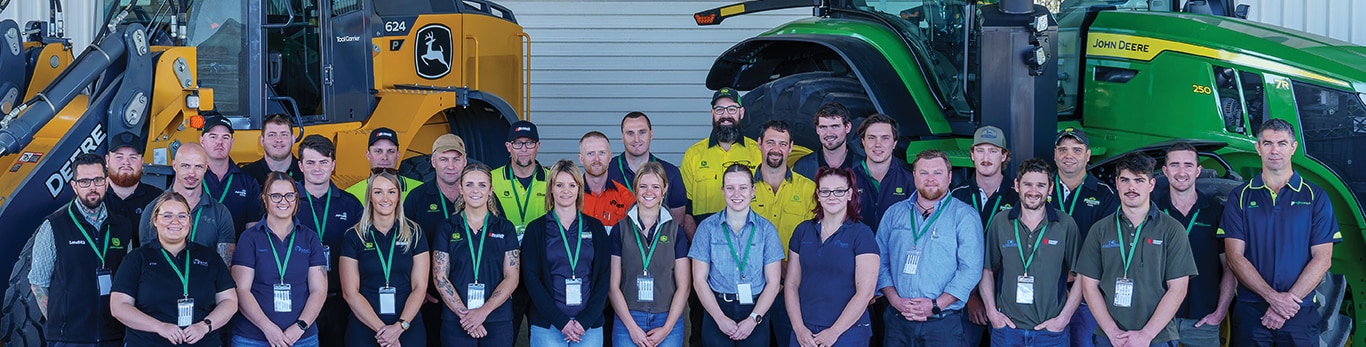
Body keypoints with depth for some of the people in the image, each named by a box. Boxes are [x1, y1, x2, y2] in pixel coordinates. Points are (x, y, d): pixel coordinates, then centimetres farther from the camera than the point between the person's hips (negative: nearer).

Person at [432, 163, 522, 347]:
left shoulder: (505, 228, 5)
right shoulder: (446, 229, 5)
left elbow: (512, 278, -1)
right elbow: (440, 278, -1)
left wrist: (483, 312, -12)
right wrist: (464, 314, -12)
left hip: (498, 322, 0)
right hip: (455, 323, 0)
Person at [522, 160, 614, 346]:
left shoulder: (595, 228, 9)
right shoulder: (536, 229, 4)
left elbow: (604, 277, 4)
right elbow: (532, 279, -1)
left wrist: (585, 320, -8)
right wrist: (561, 322, -11)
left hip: (590, 325, 1)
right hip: (547, 325, -1)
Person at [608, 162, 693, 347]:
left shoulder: (675, 230, 5)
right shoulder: (620, 229, 4)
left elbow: (684, 286, 3)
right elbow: (613, 285, 1)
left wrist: (667, 328, -5)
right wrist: (632, 327, -6)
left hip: (668, 320, 0)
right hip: (627, 320, 0)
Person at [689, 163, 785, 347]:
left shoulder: (767, 230, 2)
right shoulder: (707, 228, 2)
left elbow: (773, 282, 1)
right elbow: (699, 280, 0)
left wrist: (753, 319, -10)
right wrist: (720, 318, -9)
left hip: (755, 312, 0)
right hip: (717, 310, 0)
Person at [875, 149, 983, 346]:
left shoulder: (965, 216, 1)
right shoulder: (894, 213, 12)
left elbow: (970, 269, -8)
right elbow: (880, 262, 8)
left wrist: (936, 305, -15)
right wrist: (895, 299, -8)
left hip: (943, 323, -3)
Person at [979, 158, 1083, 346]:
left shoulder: (1065, 225, -1)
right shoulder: (1000, 223, 3)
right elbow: (987, 270, 10)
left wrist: (1064, 318, -6)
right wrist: (991, 311, -1)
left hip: (1051, 331, -1)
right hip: (1007, 328, 1)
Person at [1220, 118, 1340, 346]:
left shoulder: (1315, 197, 5)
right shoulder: (1240, 197, 5)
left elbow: (1322, 259, -1)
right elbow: (1235, 256, -3)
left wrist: (1289, 301, -12)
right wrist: (1273, 297, -14)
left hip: (1302, 314, 0)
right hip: (1250, 312, 0)